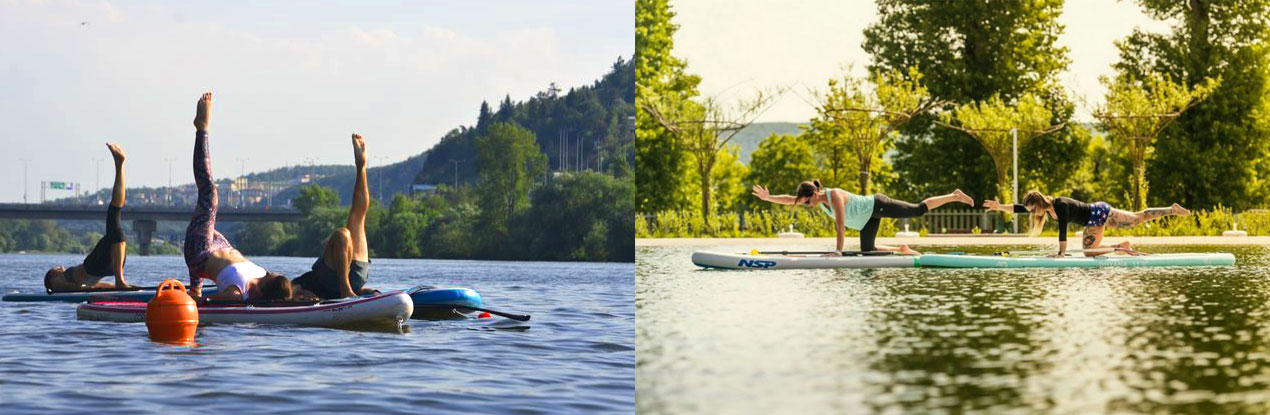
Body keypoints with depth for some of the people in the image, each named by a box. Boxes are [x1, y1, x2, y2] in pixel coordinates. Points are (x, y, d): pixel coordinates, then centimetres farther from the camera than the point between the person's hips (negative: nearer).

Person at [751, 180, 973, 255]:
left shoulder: (834, 196, -32)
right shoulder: (817, 198, -7)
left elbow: (840, 225, -35)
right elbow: (790, 199, -2)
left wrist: (838, 250, -36)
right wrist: (768, 197, -13)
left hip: (877, 206, -9)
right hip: (869, 218, 9)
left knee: (918, 210, -4)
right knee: (867, 250, 7)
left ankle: (954, 196, 8)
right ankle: (902, 250, 23)